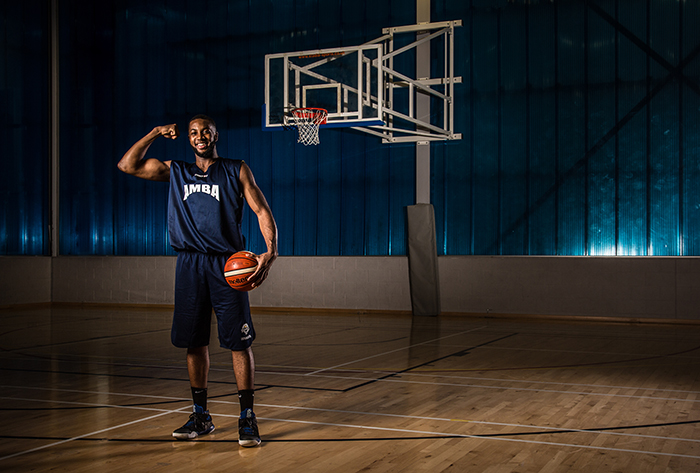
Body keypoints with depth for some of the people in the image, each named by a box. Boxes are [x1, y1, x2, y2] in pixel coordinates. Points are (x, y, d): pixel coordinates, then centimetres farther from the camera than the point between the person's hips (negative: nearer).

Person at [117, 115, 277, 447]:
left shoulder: (237, 171, 8)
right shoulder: (175, 171, 16)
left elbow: (262, 211, 1)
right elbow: (127, 165, 12)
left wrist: (271, 252, -15)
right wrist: (156, 133, 10)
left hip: (227, 264, -3)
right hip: (189, 265, 3)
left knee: (238, 341, -5)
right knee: (194, 342, 7)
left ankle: (247, 418, 2)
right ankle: (201, 416, 19)